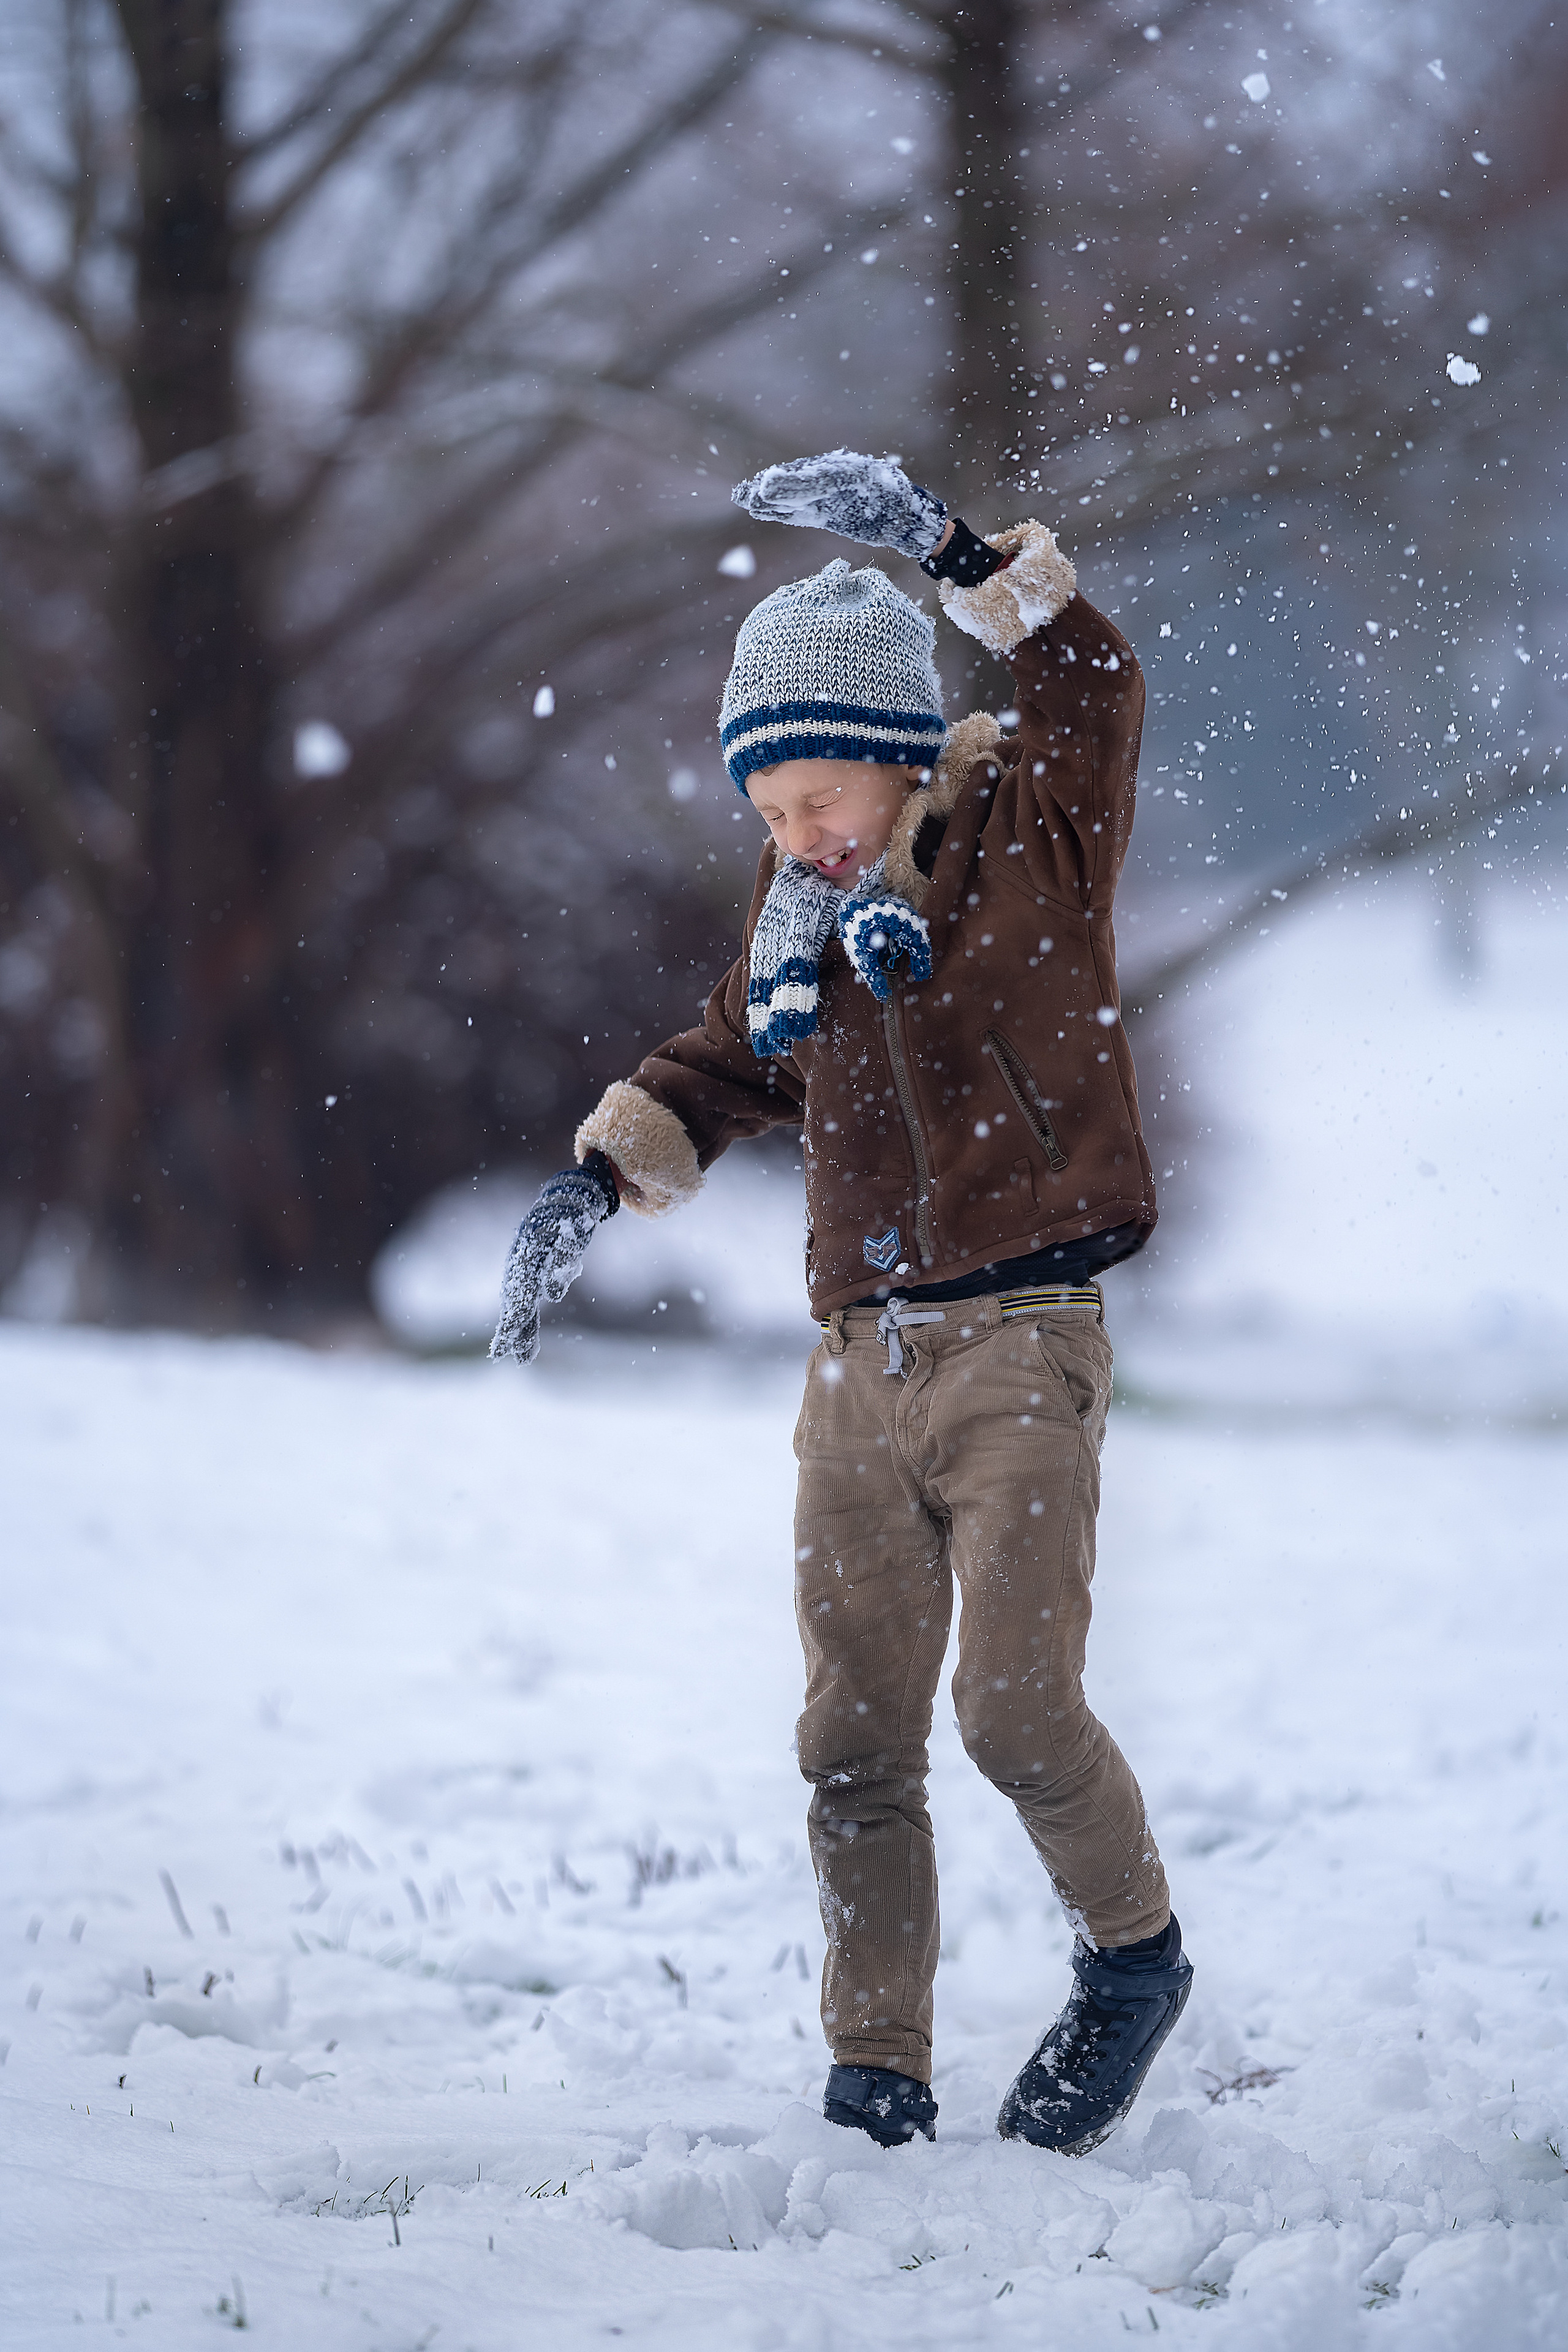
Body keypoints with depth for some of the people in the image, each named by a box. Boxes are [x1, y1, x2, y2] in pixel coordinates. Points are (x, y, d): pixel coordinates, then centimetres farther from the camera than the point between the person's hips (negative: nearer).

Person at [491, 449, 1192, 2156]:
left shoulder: (1026, 846, -6)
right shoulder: (801, 898, 11)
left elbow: (1091, 688, -23)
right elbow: (730, 1066, 21)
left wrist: (945, 546, -34)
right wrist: (601, 1177, 4)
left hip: (1021, 1353, -6)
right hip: (859, 1369, 6)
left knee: (1018, 1708, -14)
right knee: (855, 1744, 4)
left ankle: (1132, 1957, 13)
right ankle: (876, 2086, 13)